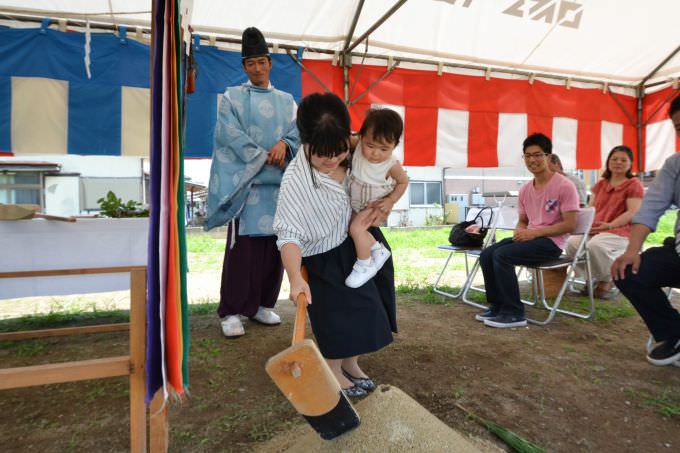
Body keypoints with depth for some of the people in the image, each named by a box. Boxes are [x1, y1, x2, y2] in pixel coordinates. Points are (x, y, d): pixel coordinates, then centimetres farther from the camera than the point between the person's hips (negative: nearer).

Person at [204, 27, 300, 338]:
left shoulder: (286, 100, 19)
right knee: (243, 246, -8)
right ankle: (231, 311, 1)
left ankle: (262, 304, 16)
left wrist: (283, 143, -16)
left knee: (274, 244, 3)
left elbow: (300, 128, 5)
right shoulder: (232, 96, 10)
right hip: (245, 180, -3)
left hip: (280, 181, 4)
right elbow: (230, 133, -5)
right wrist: (264, 157, -12)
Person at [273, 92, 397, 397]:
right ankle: (333, 372, 32)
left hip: (359, 242, 7)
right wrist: (296, 279, -39)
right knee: (337, 315, 4)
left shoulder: (351, 156, -9)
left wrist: (383, 207, -8)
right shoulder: (296, 180, -27)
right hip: (326, 258, -6)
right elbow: (289, 234, -28)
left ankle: (351, 364, 41)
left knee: (361, 309, 17)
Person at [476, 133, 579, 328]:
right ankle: (497, 306, 2)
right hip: (529, 238, 7)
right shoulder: (525, 189, 11)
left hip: (551, 242, -7)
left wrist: (535, 232, -19)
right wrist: (519, 231, -4)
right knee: (487, 254, -10)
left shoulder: (564, 186, -11)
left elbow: (569, 225, -15)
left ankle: (514, 313, -16)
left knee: (502, 255, -27)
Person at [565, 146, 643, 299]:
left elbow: (633, 212, -8)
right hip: (594, 229, 5)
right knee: (572, 242, -25)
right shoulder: (600, 184, 22)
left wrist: (610, 225, -22)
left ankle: (609, 281, -9)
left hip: (619, 231, -5)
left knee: (595, 245, -36)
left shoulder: (634, 184, 3)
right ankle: (592, 278, -3)